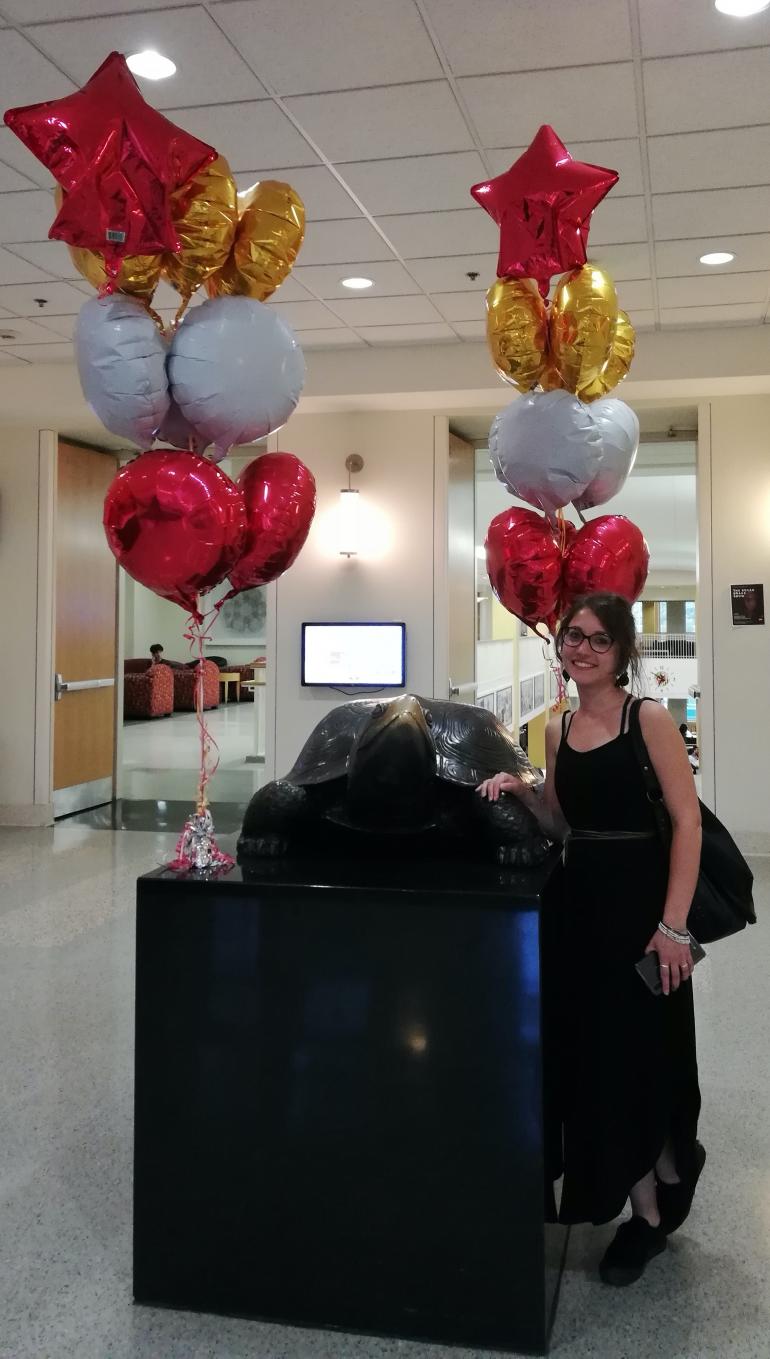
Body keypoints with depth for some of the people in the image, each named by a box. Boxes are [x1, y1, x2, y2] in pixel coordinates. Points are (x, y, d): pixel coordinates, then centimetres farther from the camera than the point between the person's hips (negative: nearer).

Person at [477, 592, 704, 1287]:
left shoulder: (649, 719, -10)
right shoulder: (558, 729, 8)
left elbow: (687, 823, -13)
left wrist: (673, 925, -18)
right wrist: (521, 792, -4)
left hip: (640, 902, -6)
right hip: (576, 903, 6)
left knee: (638, 1056, 4)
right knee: (588, 1054, 11)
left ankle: (667, 1179, 34)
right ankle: (647, 1206, 32)